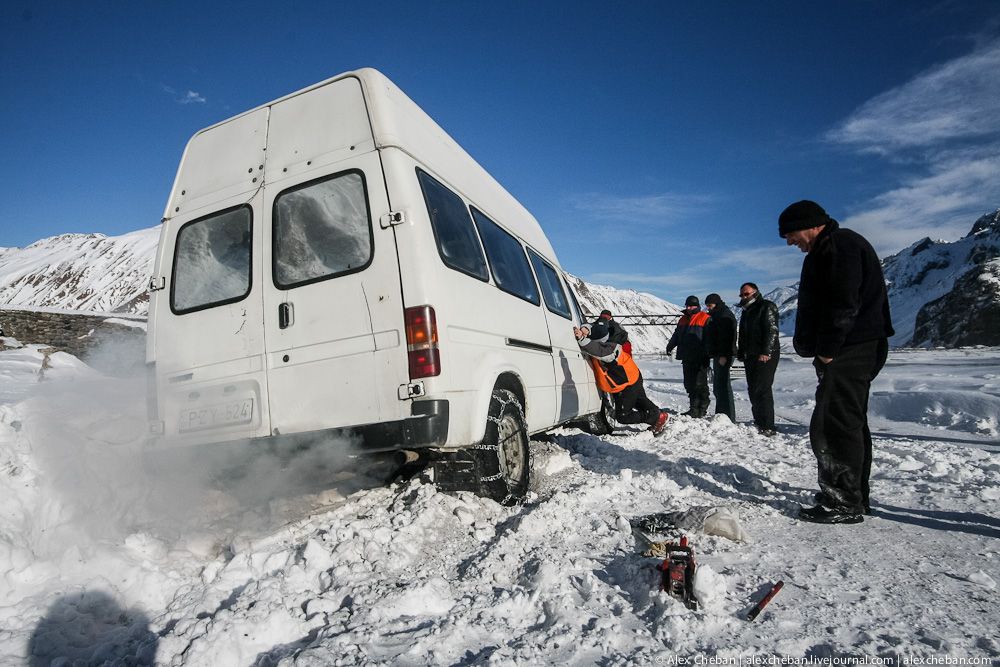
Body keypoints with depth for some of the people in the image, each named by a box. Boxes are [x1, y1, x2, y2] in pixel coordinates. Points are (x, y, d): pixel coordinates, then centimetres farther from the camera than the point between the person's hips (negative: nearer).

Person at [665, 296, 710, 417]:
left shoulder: (705, 319, -3)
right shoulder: (683, 319, 18)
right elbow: (676, 335, 27)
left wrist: (707, 353, -18)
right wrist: (670, 346, 21)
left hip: (699, 358, -7)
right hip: (687, 358, 7)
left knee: (699, 383, -3)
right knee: (689, 384, 8)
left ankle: (702, 409, 5)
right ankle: (694, 408, 15)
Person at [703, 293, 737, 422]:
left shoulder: (725, 315, -11)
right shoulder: (715, 315, 21)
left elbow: (727, 337, -20)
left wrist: (724, 355, -25)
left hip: (723, 356, -11)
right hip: (718, 355, 11)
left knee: (723, 385, -11)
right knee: (717, 386, 15)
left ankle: (729, 418, -8)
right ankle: (720, 414, 23)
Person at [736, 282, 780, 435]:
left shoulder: (767, 307, -4)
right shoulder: (746, 311, 22)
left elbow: (772, 331, -14)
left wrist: (766, 352, -22)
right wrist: (740, 353, 16)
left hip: (766, 356, -9)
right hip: (750, 357, 9)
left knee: (762, 390, -13)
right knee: (753, 390, 9)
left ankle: (768, 427, -11)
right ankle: (759, 422, 17)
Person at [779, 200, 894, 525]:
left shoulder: (841, 245, -11)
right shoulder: (826, 251, 22)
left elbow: (844, 304, -20)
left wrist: (826, 351, -18)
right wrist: (810, 347, 15)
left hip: (850, 351, -11)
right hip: (854, 351, 11)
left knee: (833, 425, -9)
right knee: (850, 423, 15)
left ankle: (844, 503, -2)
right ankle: (856, 498, 24)